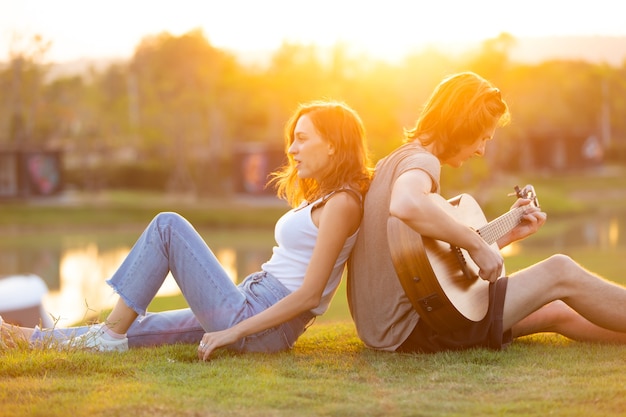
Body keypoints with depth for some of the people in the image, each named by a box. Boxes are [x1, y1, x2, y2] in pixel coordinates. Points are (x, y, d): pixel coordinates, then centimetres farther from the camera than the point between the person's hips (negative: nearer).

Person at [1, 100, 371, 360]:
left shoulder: (341, 203, -12)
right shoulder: (320, 197, 18)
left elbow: (309, 294, -18)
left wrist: (234, 332, -18)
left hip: (257, 323, -9)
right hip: (255, 312, 9)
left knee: (168, 226, -10)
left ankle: (110, 334, -5)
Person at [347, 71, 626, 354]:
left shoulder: (395, 161, 16)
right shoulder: (420, 162, -14)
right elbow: (406, 205, -41)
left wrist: (507, 233, 19)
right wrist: (477, 244, -29)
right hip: (412, 329, -10)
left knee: (557, 313, 16)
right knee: (560, 273, -1)